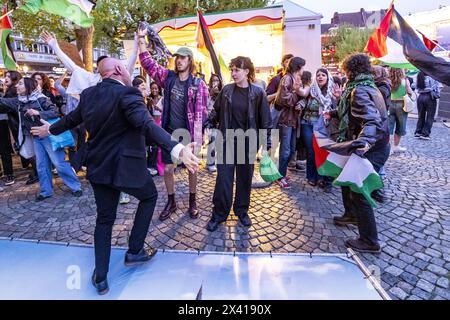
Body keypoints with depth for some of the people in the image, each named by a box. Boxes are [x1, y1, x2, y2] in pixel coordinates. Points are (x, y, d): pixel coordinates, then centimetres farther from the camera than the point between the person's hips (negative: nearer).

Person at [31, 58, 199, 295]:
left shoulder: (88, 94, 6)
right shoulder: (127, 93, -16)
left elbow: (72, 118, 22)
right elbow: (147, 124, -33)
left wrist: (50, 129, 44)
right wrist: (177, 149, -45)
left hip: (98, 167, 6)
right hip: (125, 166, -6)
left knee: (104, 219, 18)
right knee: (150, 196, 22)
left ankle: (100, 277, 24)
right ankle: (134, 252, 25)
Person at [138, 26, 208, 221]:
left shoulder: (198, 84, -6)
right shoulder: (168, 77, 3)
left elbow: (201, 110, -12)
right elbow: (148, 63, -2)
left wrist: (198, 133, -21)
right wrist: (142, 39, -13)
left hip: (188, 134, -2)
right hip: (169, 133, 3)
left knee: (192, 168, 11)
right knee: (168, 169, 8)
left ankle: (192, 202, 30)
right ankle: (171, 202, 28)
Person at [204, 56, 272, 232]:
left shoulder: (257, 93, -4)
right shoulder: (226, 90, 2)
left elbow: (265, 120, -3)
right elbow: (216, 111, 11)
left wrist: (266, 143, -5)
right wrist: (209, 125, -2)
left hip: (248, 142, -1)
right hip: (227, 140, 1)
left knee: (245, 177, 11)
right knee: (223, 177, 1)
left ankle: (242, 211, 29)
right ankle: (219, 214, 16)